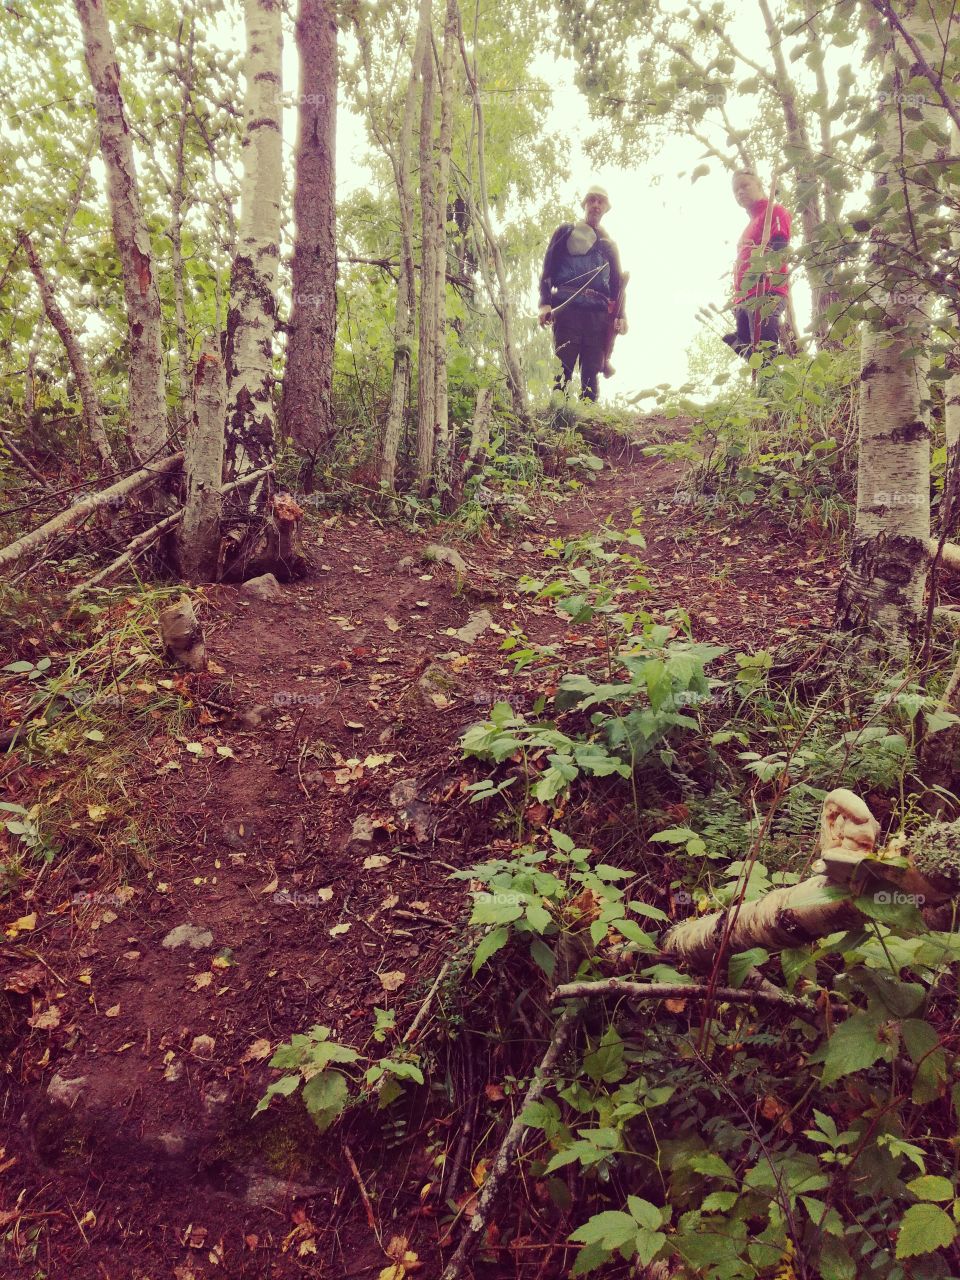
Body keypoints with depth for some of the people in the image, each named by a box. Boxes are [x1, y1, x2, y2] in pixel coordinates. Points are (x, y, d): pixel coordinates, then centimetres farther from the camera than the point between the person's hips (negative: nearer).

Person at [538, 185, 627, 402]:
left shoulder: (608, 244, 27)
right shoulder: (566, 232, 16)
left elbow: (617, 281, 22)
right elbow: (547, 268, 7)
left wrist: (621, 315, 6)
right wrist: (545, 303, -8)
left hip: (598, 311, 4)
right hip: (567, 306, -4)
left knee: (591, 370, -4)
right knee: (564, 366, -15)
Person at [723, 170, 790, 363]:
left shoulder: (774, 212, 7)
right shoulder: (752, 224, 33)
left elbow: (779, 249, -10)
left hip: (766, 295, -9)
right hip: (744, 300, 9)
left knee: (765, 357, -21)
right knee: (750, 356, -2)